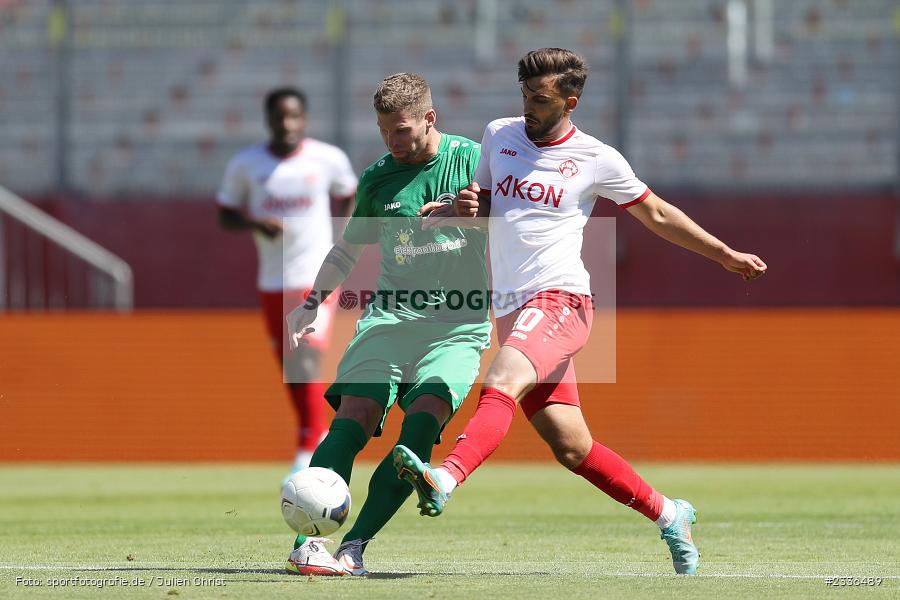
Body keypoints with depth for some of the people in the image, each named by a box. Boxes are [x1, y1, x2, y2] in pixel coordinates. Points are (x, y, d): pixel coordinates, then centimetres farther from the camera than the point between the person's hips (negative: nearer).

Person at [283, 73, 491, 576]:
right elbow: (349, 249, 25)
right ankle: (309, 540, -24)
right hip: (390, 317, 2)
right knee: (352, 420, -18)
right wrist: (313, 303, 20)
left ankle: (356, 546, -21)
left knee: (422, 422, -23)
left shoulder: (473, 160, 0)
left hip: (460, 325, -2)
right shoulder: (378, 179, 10)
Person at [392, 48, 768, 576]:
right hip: (511, 310, 5)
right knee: (572, 448, 3)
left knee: (500, 384, -32)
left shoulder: (597, 160, 1)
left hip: (559, 300, -5)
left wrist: (726, 255, 17)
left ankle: (445, 481, -52)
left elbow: (657, 214, 14)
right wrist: (462, 208, -1)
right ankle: (668, 515, 19)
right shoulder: (499, 135, 12)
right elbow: (482, 207, 24)